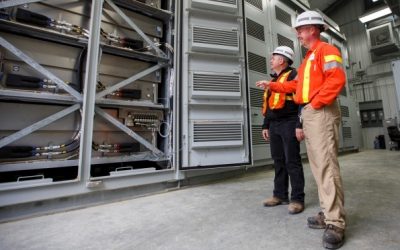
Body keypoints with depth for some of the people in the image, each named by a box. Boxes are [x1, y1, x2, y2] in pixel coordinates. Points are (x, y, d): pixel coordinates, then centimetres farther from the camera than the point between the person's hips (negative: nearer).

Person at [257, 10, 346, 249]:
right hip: (308, 114, 10)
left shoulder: (326, 50, -1)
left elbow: (337, 78, -16)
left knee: (326, 165, -12)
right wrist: (272, 85, 24)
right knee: (318, 165, 8)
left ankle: (336, 224, -3)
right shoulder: (308, 58, 28)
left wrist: (317, 103, -13)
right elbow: (296, 85, 26)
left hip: (322, 112, -9)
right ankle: (328, 214, 17)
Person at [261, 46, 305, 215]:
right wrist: (266, 125, 19)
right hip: (274, 126, 8)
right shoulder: (273, 80, 23)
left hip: (289, 124, -8)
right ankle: (280, 195, 21)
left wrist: (300, 125, -20)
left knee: (292, 161, -4)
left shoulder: (293, 76, -2)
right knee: (278, 161, 10)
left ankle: (297, 199, 8)